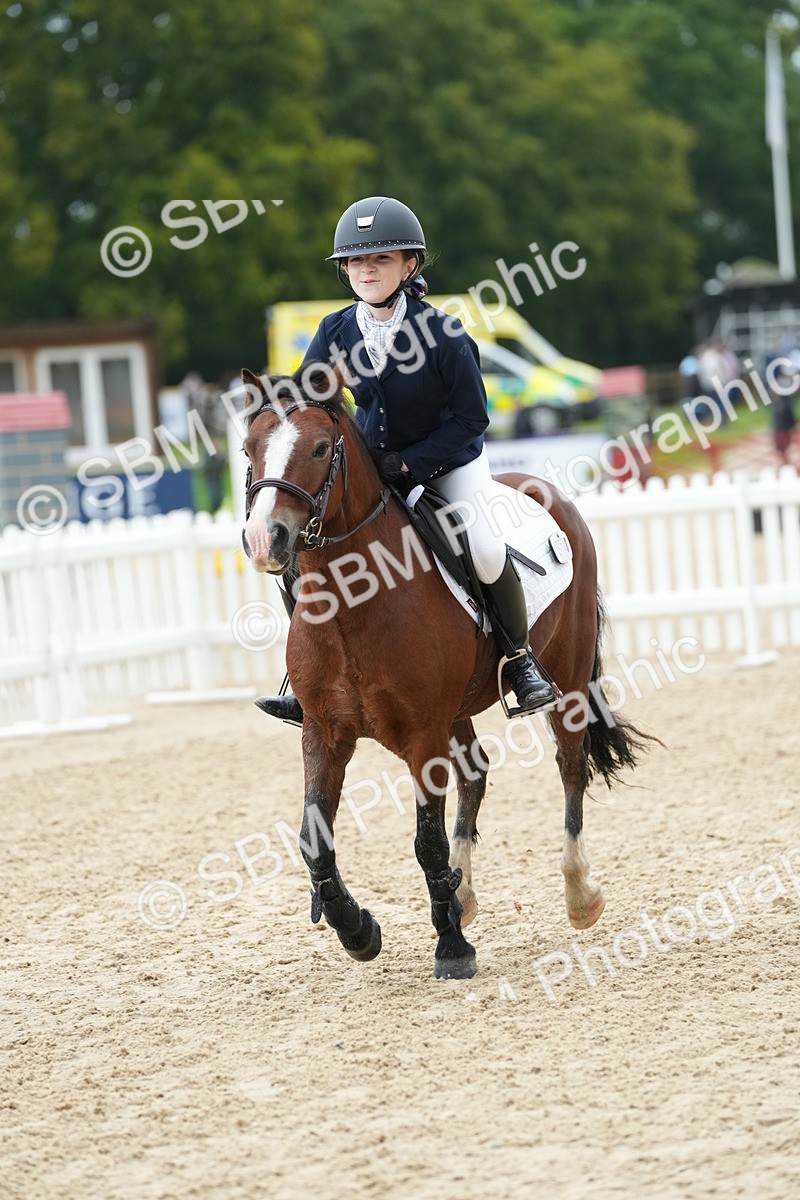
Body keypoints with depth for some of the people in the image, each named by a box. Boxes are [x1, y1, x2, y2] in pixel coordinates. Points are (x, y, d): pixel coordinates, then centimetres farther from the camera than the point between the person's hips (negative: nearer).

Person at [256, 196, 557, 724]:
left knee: (487, 553, -27)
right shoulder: (336, 333, -12)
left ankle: (519, 655, 1)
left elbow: (471, 418, -18)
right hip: (373, 463, 4)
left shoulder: (442, 333, -24)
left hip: (449, 461, -4)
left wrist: (408, 463, -24)